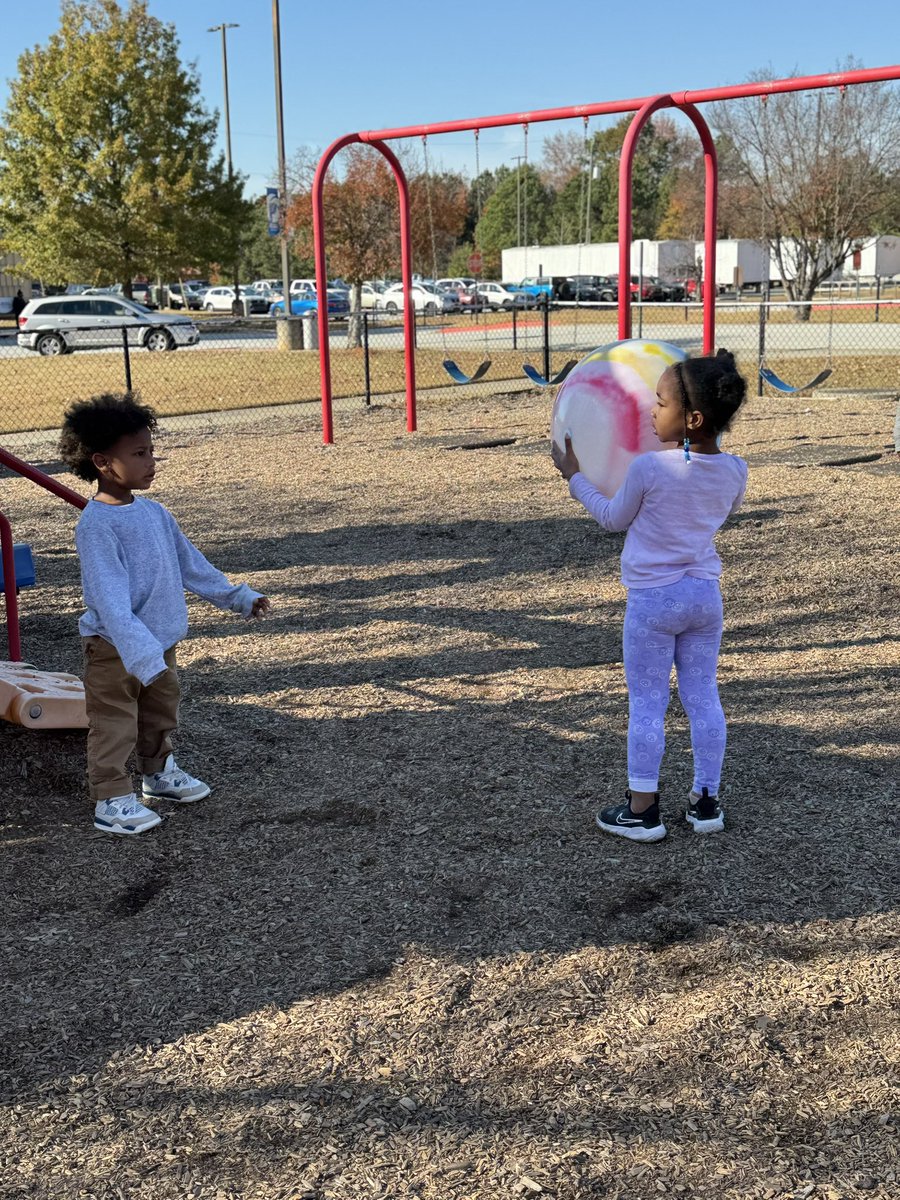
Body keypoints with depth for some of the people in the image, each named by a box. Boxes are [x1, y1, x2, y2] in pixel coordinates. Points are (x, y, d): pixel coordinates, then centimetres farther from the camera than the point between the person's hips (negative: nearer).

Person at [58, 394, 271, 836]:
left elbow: (189, 561, 13)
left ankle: (160, 772, 42)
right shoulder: (96, 525, -24)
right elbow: (111, 600, -30)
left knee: (161, 712, 23)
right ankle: (111, 801, 14)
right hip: (114, 649, -8)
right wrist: (141, 654, -37)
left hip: (160, 640, 8)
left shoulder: (153, 512, 2)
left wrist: (237, 596, 17)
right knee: (115, 726, 2)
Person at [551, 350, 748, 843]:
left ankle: (642, 809, 12)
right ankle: (706, 800, 21)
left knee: (646, 705, 5)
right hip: (706, 595, 5)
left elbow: (614, 518, -2)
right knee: (703, 698, 14)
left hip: (652, 599, -4)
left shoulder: (648, 468, -19)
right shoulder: (734, 470, -5)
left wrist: (574, 476, 10)